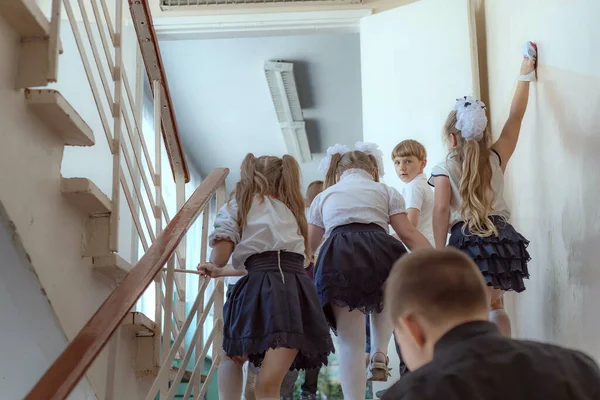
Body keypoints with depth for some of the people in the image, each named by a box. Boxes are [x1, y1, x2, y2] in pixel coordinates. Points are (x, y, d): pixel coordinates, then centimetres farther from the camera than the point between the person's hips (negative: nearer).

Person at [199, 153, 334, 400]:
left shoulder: (239, 205, 17)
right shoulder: (289, 209, 30)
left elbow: (221, 257, 5)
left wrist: (213, 265, 29)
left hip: (263, 285, -3)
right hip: (296, 286, 3)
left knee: (230, 356, 23)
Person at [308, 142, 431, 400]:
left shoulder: (324, 196, 30)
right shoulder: (386, 191, 25)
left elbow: (308, 244, 33)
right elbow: (408, 234, 14)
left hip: (337, 259, 0)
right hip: (378, 253, 0)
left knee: (350, 344, 6)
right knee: (383, 298, 35)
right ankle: (379, 353, 15)